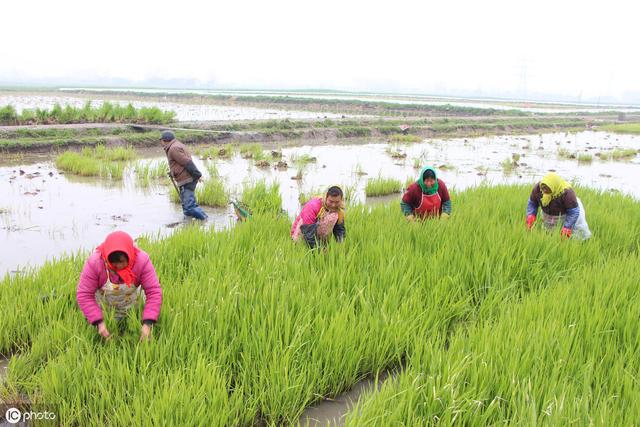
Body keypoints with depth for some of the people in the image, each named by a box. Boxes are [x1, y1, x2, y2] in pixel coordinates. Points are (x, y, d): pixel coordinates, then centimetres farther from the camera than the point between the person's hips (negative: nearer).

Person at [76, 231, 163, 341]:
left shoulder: (142, 260, -33)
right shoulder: (94, 263, -33)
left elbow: (154, 292, -32)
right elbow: (84, 295, -28)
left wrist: (147, 324, -41)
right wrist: (99, 322, -37)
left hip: (133, 306, 1)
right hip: (103, 310, 0)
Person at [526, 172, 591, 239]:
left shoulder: (566, 192, -39)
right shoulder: (538, 188, -28)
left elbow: (573, 211, -33)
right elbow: (532, 203, -12)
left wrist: (567, 227, -41)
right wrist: (531, 215, -29)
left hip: (566, 215, -4)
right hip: (548, 217, 4)